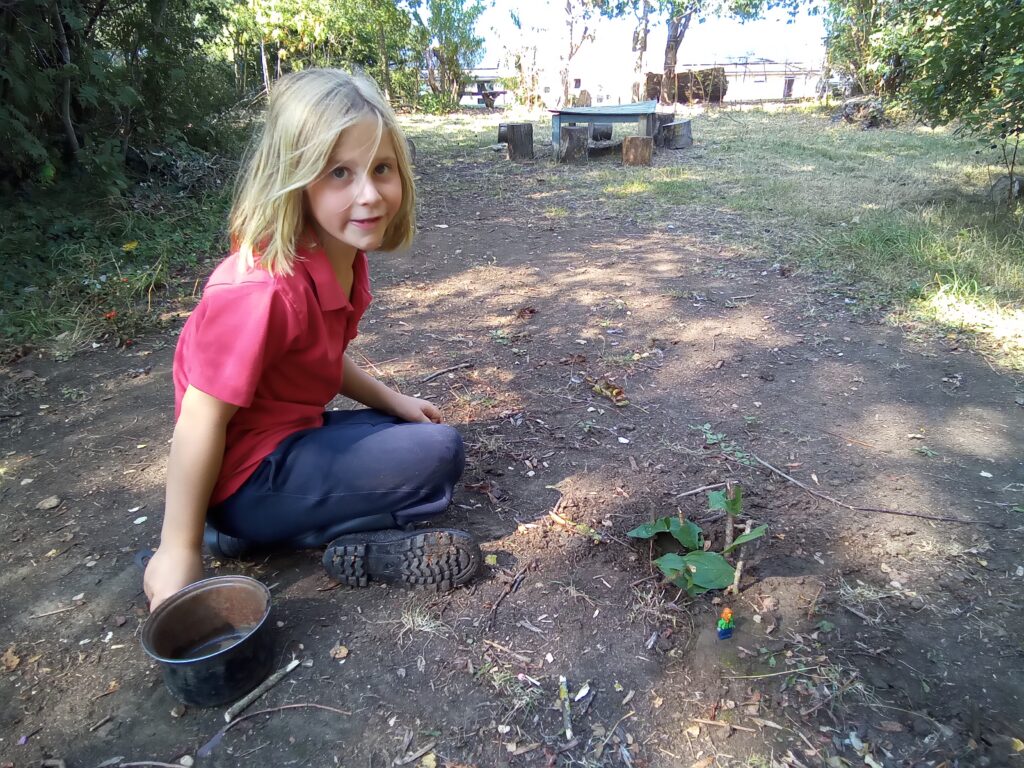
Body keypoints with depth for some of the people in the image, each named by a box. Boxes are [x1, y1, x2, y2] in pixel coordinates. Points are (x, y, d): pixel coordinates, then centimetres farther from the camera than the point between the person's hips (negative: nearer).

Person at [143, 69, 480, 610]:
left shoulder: (343, 254, -1)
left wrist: (391, 400, 7)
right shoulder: (264, 287, -28)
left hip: (292, 437, 8)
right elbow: (201, 418, -22)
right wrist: (180, 553, -15)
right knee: (439, 455, -12)